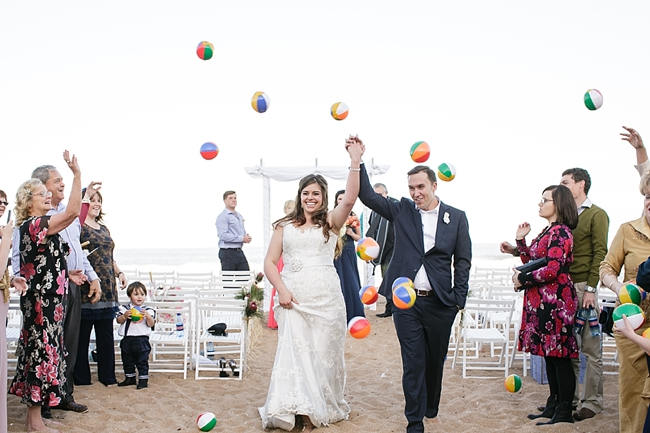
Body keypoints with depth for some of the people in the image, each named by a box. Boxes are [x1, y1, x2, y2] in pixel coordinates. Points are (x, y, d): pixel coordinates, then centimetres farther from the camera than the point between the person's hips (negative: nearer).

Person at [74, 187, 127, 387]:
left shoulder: (103, 228, 19)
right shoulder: (79, 226, -4)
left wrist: (119, 272, 12)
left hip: (107, 287, 7)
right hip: (86, 287, -7)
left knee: (106, 335, 10)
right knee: (82, 334, 0)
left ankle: (107, 376, 18)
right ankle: (81, 377, 8)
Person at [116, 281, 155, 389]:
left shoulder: (148, 310, -1)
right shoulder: (125, 308, 5)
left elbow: (151, 324, -7)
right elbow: (119, 320, 0)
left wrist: (147, 316, -24)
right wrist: (125, 316, -18)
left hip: (142, 340, -3)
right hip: (127, 339, 3)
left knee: (142, 361, 1)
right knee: (127, 361, 15)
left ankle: (143, 379, 9)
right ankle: (130, 378, 30)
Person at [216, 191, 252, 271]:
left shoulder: (239, 216, 18)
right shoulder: (222, 216, -10)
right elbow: (223, 235, -20)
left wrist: (247, 237, 0)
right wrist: (242, 238, -18)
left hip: (239, 252, 8)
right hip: (227, 252, -8)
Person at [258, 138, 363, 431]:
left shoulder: (331, 222, 6)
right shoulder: (284, 226, 11)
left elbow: (349, 199, -12)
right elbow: (270, 262, 9)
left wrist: (355, 163, -22)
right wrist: (281, 290, -7)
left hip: (325, 298, -1)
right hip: (293, 298, 1)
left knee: (323, 352, 4)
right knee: (294, 349, -8)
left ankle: (321, 409, 17)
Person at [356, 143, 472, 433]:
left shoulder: (456, 218, 3)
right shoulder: (401, 211, 4)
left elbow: (463, 260, 5)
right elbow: (367, 196, -1)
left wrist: (459, 298, -2)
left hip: (439, 303, 1)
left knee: (435, 360, 14)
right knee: (413, 362, 1)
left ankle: (430, 407, 36)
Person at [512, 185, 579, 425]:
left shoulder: (561, 232, -13)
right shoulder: (547, 231, 16)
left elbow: (552, 270, -21)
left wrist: (523, 279, -10)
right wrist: (520, 241, 7)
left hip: (555, 301, -10)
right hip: (542, 302, 10)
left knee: (559, 355, -4)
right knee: (549, 354, 14)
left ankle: (564, 413, 2)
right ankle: (553, 406, 22)